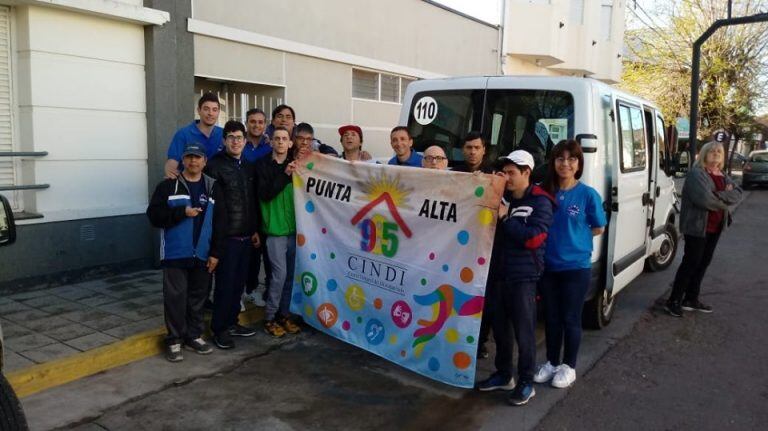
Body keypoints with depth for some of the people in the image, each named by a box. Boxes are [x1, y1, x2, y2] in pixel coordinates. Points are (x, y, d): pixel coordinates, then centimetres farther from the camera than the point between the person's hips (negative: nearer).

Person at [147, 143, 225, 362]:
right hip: (175, 254, -3)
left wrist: (215, 253, 0)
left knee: (198, 297, 11)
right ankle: (174, 340, 11)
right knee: (175, 298, 0)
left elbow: (219, 223, 5)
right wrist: (182, 212, -18)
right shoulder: (168, 185, 0)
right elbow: (154, 215, -6)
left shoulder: (212, 187, 7)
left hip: (202, 255, 3)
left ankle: (195, 336, 24)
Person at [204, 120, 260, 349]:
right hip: (226, 236, -6)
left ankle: (232, 322, 26)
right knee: (225, 284, 0)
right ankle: (219, 328, 13)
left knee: (239, 283, 12)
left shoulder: (249, 167, 13)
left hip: (246, 236, 6)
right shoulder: (216, 165, -8)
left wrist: (255, 230, 17)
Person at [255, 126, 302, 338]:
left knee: (290, 274, 8)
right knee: (280, 273, -7)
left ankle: (284, 314, 22)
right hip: (275, 228, -4)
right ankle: (269, 318, 8)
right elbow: (264, 194, -14)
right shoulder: (264, 165, -2)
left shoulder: (295, 164, 9)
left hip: (294, 227, 4)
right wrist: (285, 175, -21)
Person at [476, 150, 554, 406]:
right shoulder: (502, 197, 10)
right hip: (499, 272, 6)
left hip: (523, 276, -6)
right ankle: (503, 374, 31)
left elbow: (533, 238, -18)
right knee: (500, 327, 15)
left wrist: (506, 218, -17)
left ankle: (526, 383, 15)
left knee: (523, 331, 1)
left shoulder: (540, 202, -8)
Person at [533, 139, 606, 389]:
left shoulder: (588, 194, -8)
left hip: (576, 267, -3)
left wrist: (573, 236, -3)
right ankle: (551, 363, 30)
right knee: (551, 317, 14)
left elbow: (598, 228, 3)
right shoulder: (545, 192, -2)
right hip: (548, 266, 3)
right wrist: (558, 235, -5)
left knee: (571, 318, 9)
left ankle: (568, 367, 25)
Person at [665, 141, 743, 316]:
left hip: (715, 227, 8)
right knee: (691, 263, -6)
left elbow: (738, 194, 1)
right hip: (697, 227, -8)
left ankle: (691, 299, 22)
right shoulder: (696, 173, -12)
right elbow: (704, 199, -25)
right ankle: (674, 301, 2)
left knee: (703, 262, 12)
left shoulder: (723, 176, 14)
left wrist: (720, 195, -18)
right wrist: (725, 201, -7)